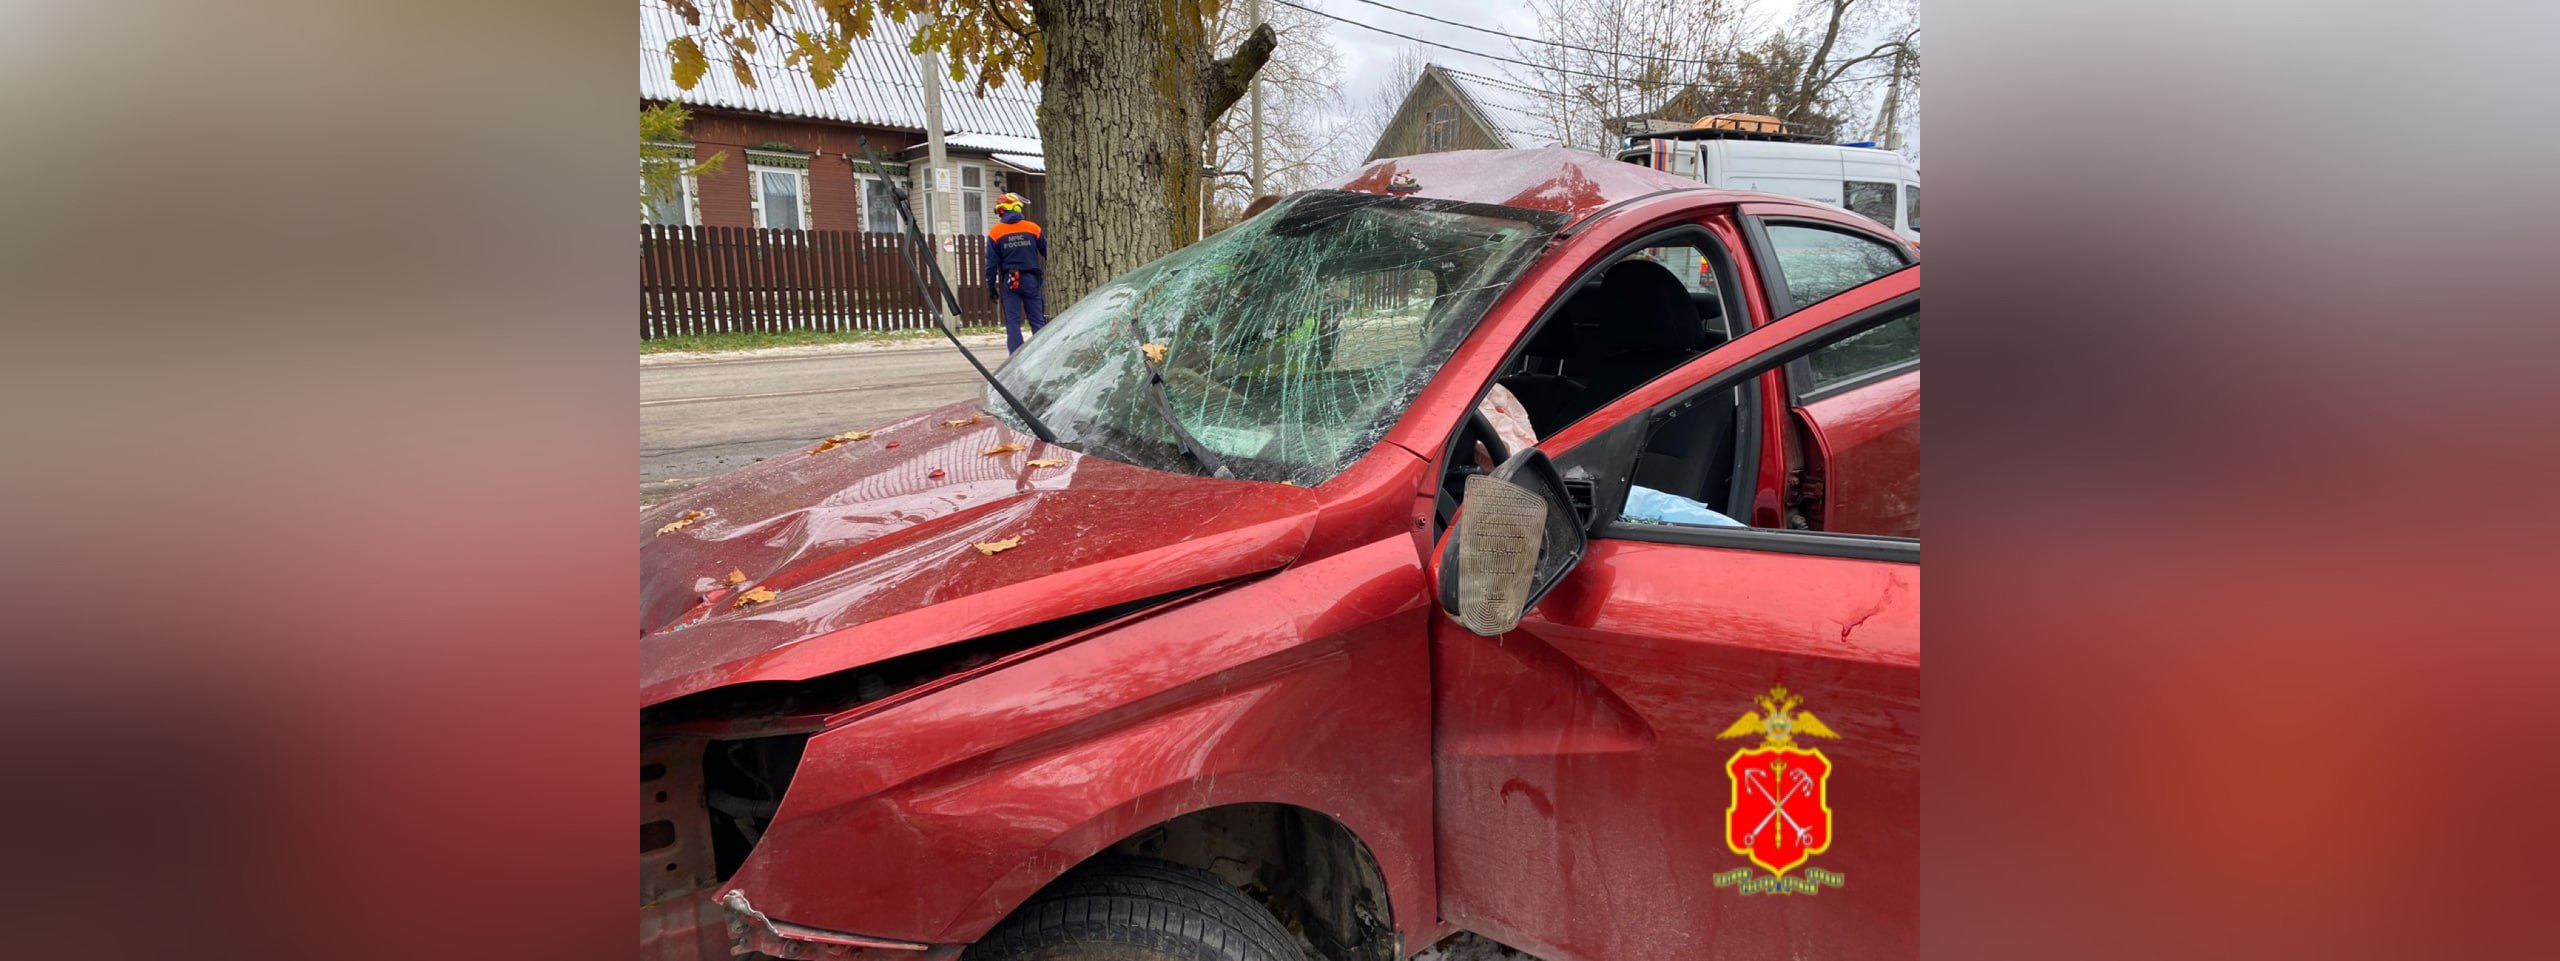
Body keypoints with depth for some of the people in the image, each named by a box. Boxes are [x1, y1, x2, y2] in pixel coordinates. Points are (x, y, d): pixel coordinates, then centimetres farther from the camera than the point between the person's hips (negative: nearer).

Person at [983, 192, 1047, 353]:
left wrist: (991, 286, 5)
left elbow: (992, 263, -1)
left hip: (1009, 281, -1)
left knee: (1013, 323, 2)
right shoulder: (1033, 228, 1)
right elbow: (1046, 254, 6)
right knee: (1038, 321, 6)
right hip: (1031, 279, 1)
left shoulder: (995, 233, -2)